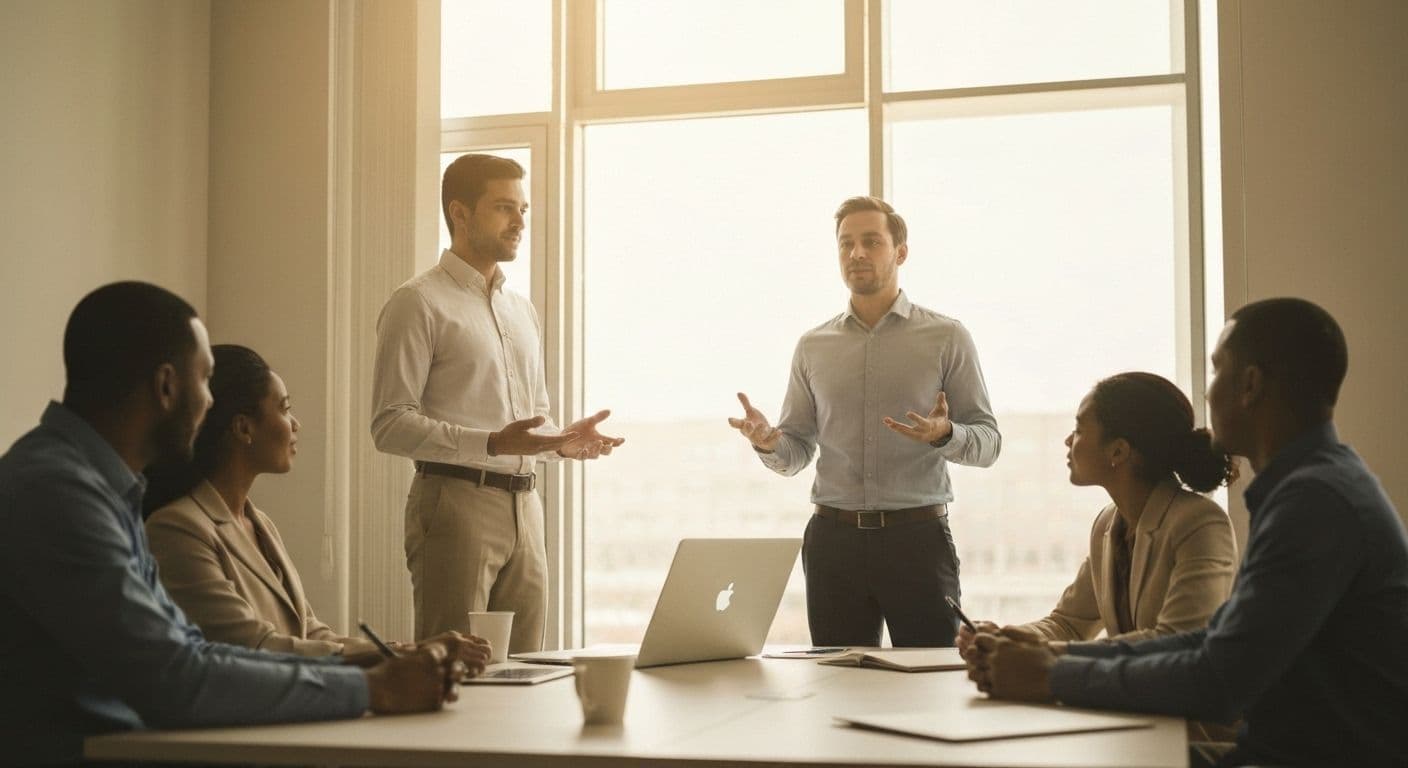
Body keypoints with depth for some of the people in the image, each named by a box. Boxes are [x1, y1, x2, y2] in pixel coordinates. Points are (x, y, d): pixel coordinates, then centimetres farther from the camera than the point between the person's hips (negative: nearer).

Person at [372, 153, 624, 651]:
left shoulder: (521, 310, 21)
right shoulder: (419, 304, -4)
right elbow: (390, 425, -12)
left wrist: (563, 442, 3)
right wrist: (492, 443, -22)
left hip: (523, 507, 7)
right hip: (455, 501, -7)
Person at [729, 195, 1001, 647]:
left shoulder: (947, 338, 3)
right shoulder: (813, 346, 11)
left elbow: (988, 441, 1)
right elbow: (795, 453, 12)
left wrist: (945, 434, -21)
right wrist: (768, 444, -11)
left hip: (918, 538, -2)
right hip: (833, 540, 2)